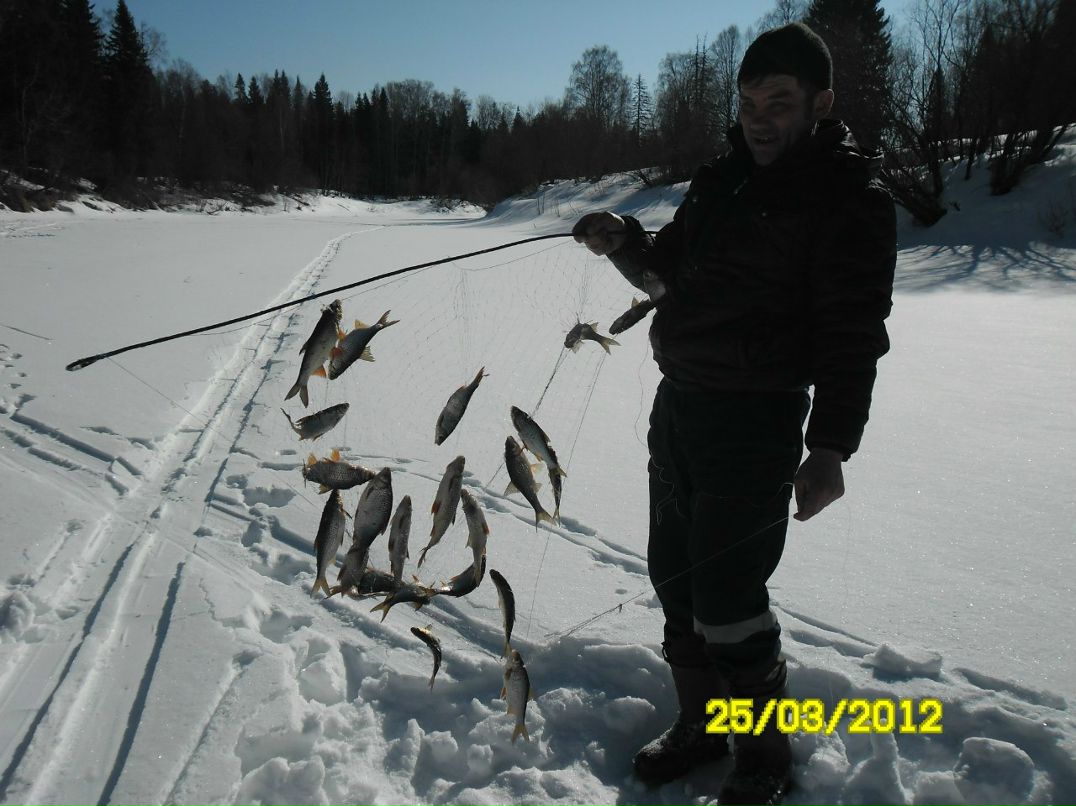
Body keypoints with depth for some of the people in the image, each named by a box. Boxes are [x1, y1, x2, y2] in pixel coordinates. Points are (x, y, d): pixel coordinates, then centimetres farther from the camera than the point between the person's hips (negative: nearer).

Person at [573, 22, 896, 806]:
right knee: (676, 572, 15)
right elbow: (670, 271, 21)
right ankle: (701, 722, 34)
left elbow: (853, 336, -14)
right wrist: (625, 242, 0)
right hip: (679, 401, 8)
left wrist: (830, 448, -21)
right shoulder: (721, 178, 12)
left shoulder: (850, 199, -9)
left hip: (755, 417, -8)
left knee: (727, 592, -5)